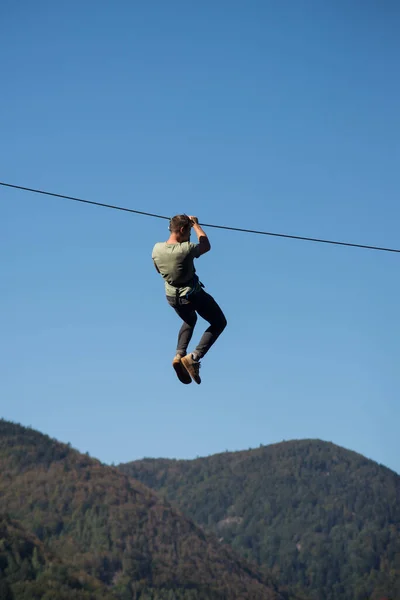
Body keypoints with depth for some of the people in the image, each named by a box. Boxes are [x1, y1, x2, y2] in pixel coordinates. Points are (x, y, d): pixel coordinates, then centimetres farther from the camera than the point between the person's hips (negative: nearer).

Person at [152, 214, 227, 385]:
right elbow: (206, 246, -7)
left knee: (189, 321, 36)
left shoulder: (156, 249, -13)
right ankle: (194, 358, -2)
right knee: (219, 322, 16)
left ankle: (179, 354, 14)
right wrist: (195, 224, 4)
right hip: (193, 295, -6)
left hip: (173, 297, 6)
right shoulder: (186, 249, -29)